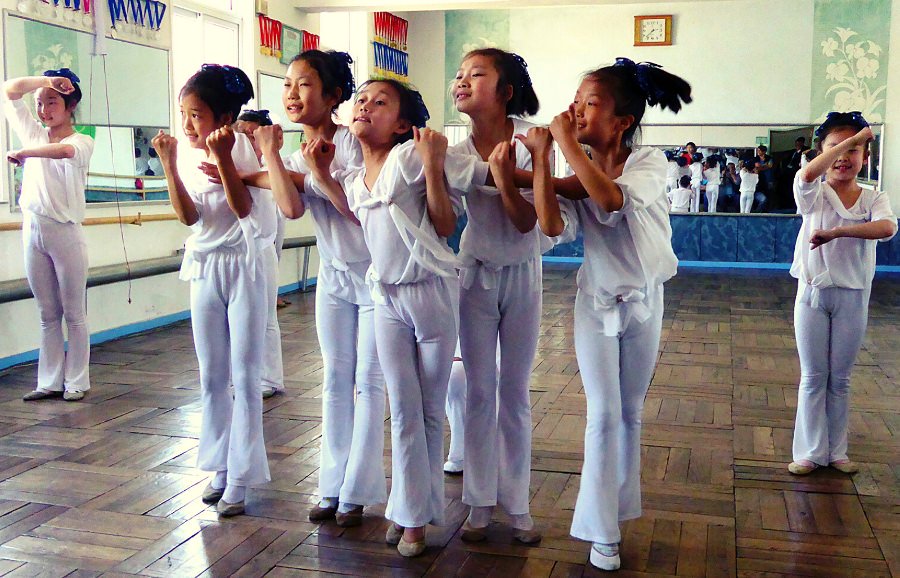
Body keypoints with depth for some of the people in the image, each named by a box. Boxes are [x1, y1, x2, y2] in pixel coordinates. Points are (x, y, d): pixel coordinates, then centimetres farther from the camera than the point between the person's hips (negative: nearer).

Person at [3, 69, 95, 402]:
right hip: (33, 232, 5)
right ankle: (49, 382, 16)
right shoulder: (33, 133, 11)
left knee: (74, 314, 3)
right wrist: (45, 81, 2)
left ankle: (76, 381, 11)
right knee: (47, 315, 11)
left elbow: (64, 150, -29)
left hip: (65, 234, -5)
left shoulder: (82, 142, -5)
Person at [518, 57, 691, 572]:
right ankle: (603, 532, 10)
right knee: (604, 414, -1)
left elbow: (611, 198, -37)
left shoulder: (649, 163, -16)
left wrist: (566, 143, -32)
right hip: (597, 301, 1)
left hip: (643, 300, 0)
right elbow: (552, 226, -24)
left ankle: (620, 504, 34)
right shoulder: (577, 172, -7)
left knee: (630, 412, 14)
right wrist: (541, 158, -24)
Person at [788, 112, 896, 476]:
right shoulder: (814, 194, -4)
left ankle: (836, 451, 23)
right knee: (813, 376, 7)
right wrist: (852, 137, -24)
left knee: (840, 378, 12)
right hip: (813, 292, -1)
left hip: (852, 297, 1)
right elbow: (808, 174, -30)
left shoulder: (874, 199, -1)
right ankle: (811, 451, 16)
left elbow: (887, 227, -24)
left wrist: (835, 232, -33)